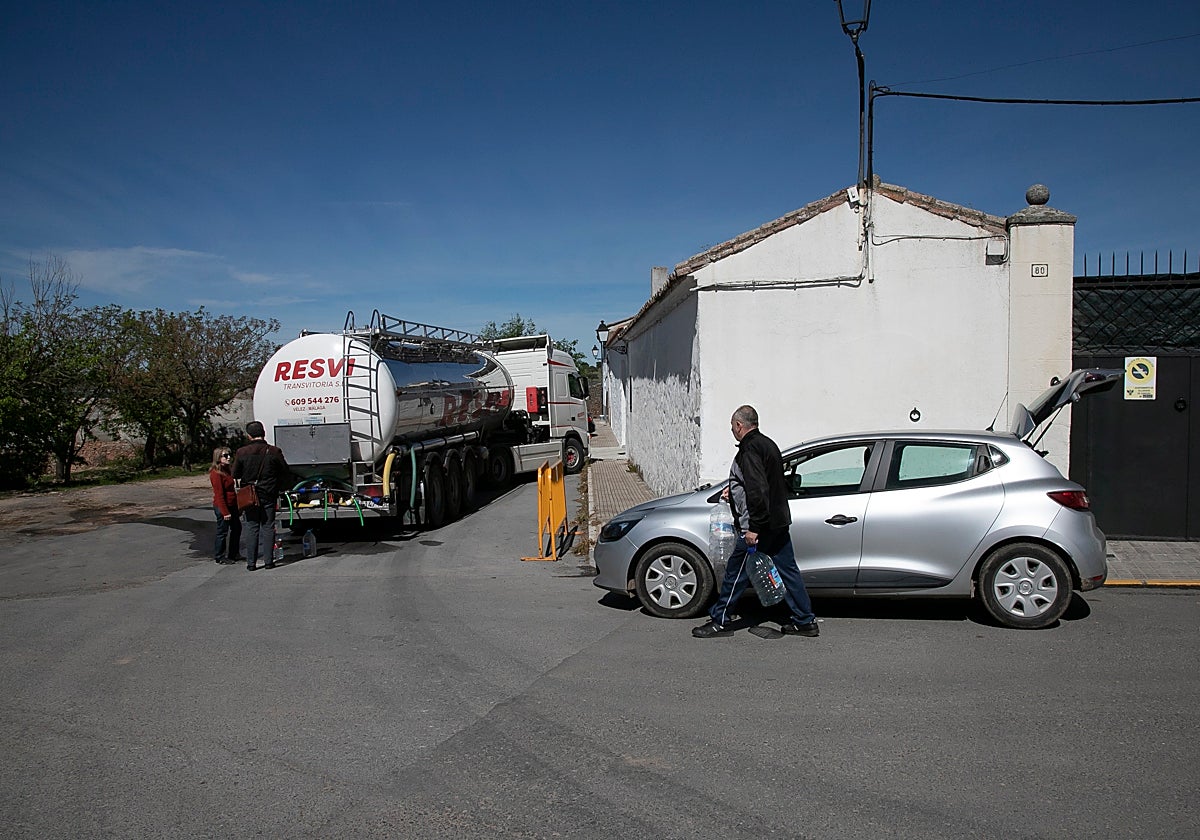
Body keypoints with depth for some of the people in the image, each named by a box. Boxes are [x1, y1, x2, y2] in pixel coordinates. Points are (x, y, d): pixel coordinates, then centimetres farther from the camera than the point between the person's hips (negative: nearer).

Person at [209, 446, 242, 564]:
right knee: (222, 532, 1)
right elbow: (219, 495, -20)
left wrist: (236, 505, 15)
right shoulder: (216, 473, -18)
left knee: (237, 528, 17)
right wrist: (225, 512, -22)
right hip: (222, 507, -10)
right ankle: (219, 557, 14)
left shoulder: (227, 470, 11)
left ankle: (233, 554, 29)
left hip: (231, 505, 10)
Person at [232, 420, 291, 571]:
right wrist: (276, 488, 15)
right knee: (268, 527, 6)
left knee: (251, 528, 7)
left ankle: (251, 562, 7)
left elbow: (236, 475, 1)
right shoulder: (274, 451, -6)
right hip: (269, 496, 0)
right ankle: (268, 561, 6)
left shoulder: (242, 452, -6)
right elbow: (286, 473, 1)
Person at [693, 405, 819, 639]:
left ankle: (719, 621, 11)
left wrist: (753, 528, -25)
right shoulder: (767, 444, 14)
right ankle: (806, 621, 16)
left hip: (759, 525, -10)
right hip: (778, 522, 10)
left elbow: (758, 490, -26)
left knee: (736, 572, 1)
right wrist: (734, 489, 31)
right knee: (788, 571, 12)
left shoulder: (750, 449, -17)